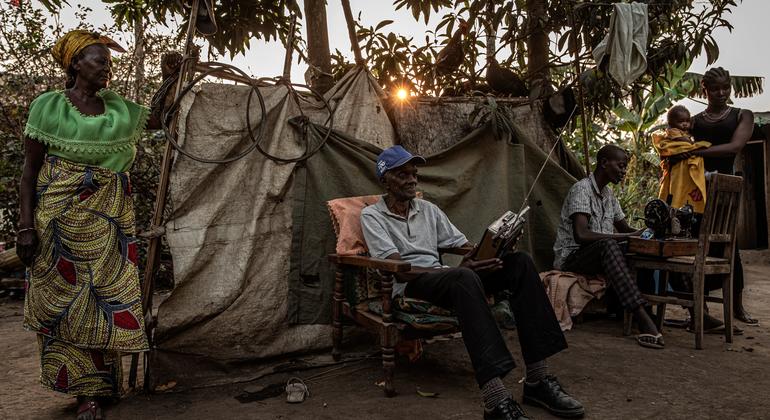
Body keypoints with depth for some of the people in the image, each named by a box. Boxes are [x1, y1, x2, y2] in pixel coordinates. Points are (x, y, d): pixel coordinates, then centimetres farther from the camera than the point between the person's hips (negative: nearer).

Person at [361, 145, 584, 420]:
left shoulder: (428, 209, 21)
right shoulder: (371, 215, 1)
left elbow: (464, 245, 17)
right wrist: (458, 269, -23)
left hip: (443, 279, 6)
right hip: (408, 287, -6)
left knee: (519, 262, -16)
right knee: (464, 277, -39)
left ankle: (537, 379, -22)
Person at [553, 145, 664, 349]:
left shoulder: (608, 194, 16)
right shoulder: (582, 189, -13)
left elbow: (625, 228, 19)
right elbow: (581, 235, -26)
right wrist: (623, 237, -27)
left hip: (599, 255, 9)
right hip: (571, 256, -9)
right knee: (608, 245, -39)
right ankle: (643, 319, -47)